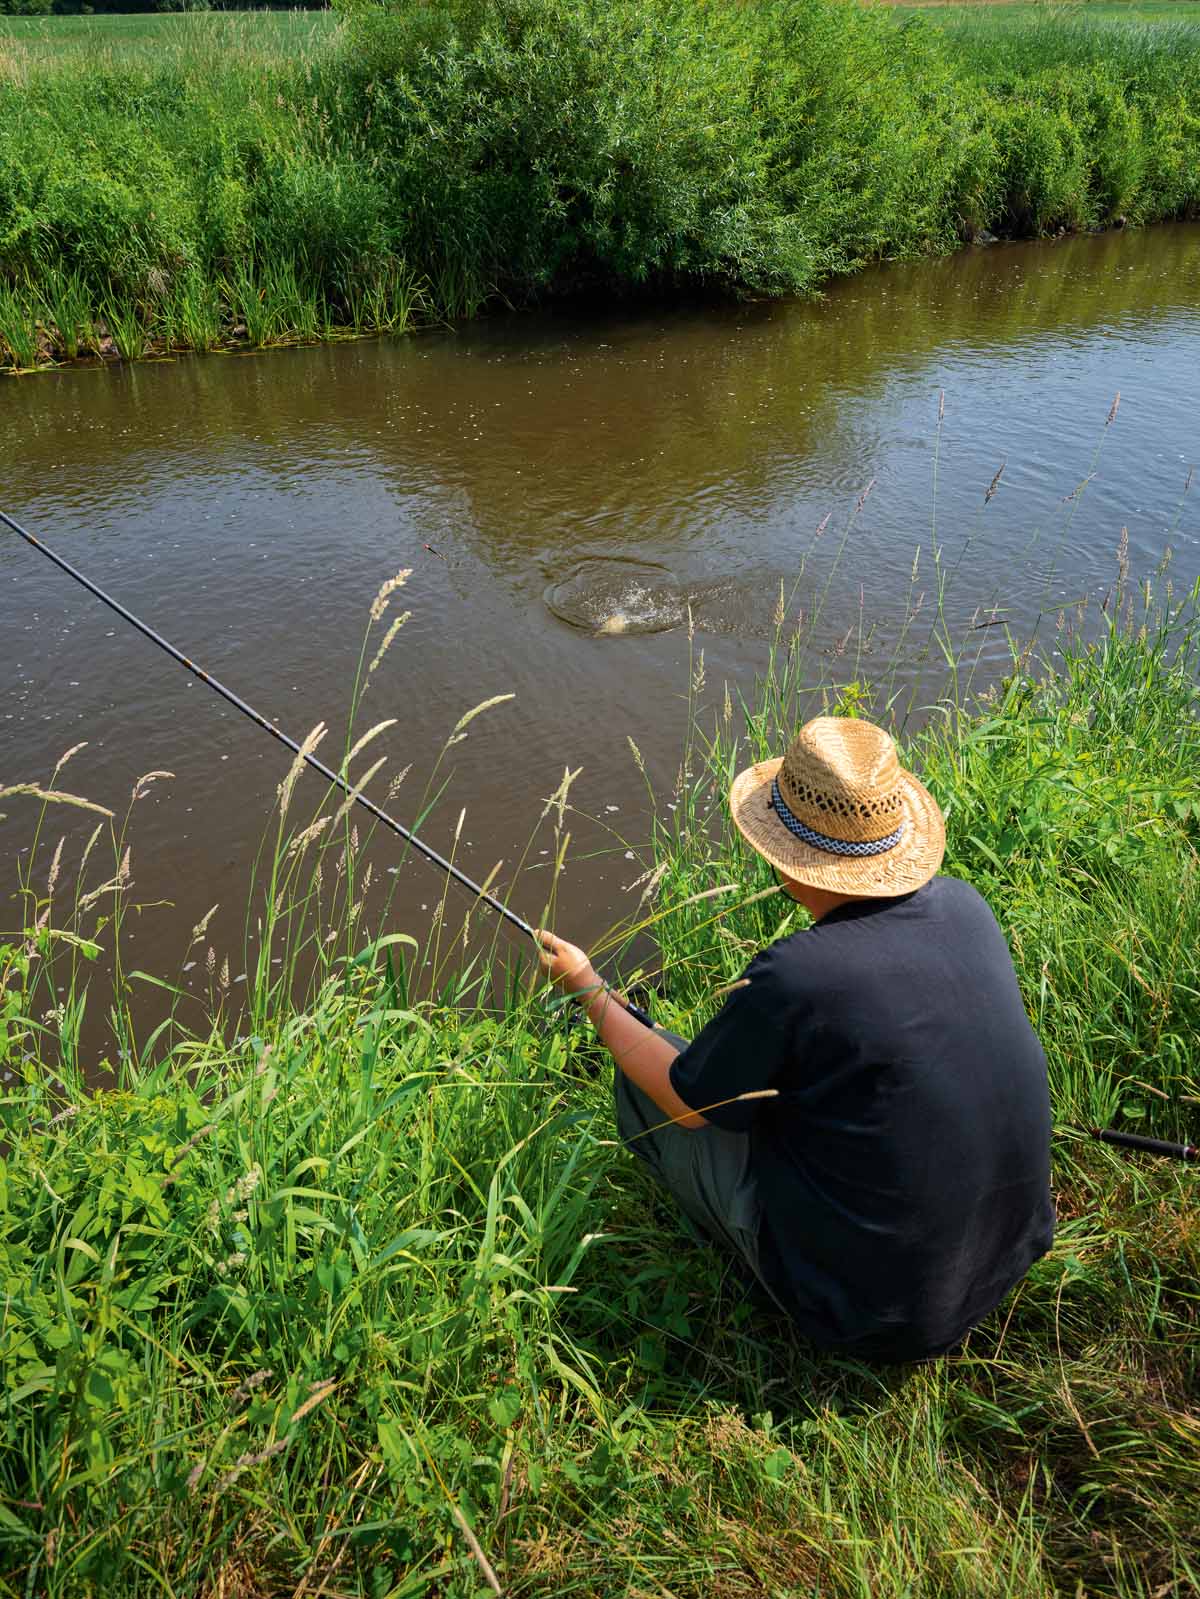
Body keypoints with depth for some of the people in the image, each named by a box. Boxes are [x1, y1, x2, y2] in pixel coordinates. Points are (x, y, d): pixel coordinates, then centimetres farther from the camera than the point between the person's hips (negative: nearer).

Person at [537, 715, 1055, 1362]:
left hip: (873, 1313, -6)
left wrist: (588, 989, 2)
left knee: (642, 1085, 2)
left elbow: (689, 1104, -10)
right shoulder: (965, 908, -10)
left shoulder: (792, 979, -29)